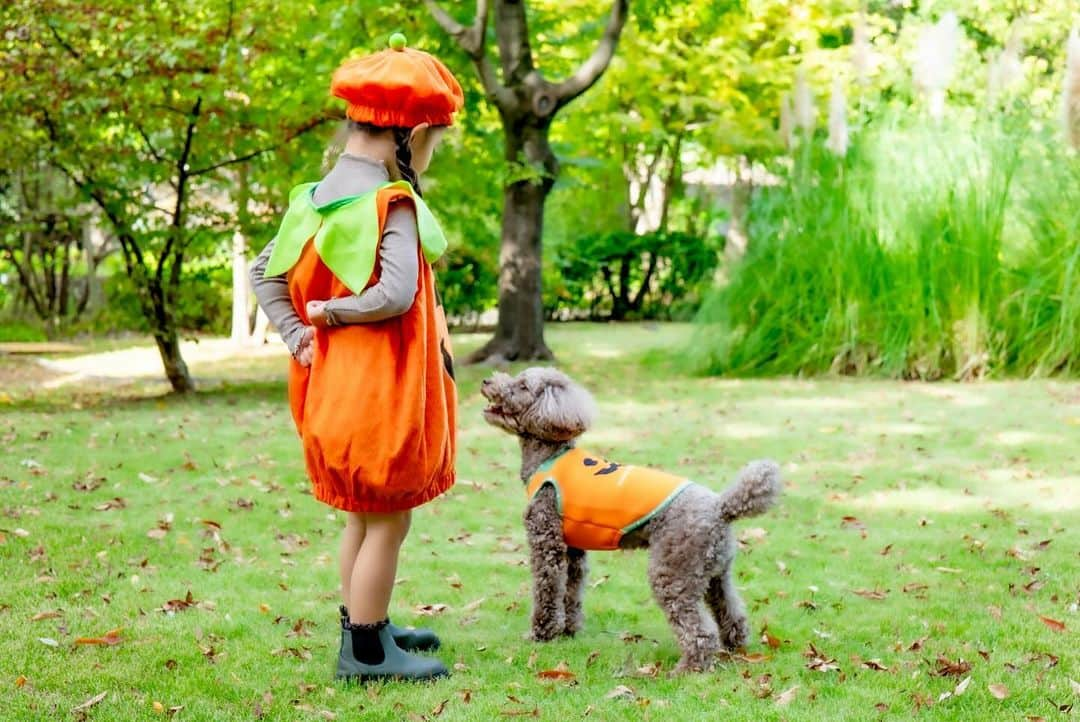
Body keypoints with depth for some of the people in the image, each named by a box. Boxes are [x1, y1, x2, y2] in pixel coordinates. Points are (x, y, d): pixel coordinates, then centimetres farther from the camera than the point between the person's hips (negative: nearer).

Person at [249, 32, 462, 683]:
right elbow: (396, 295, -29)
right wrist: (331, 312, -14)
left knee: (362, 516, 22)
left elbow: (265, 274, 8)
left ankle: (368, 627, 35)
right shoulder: (393, 204, -20)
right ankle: (366, 651, 12)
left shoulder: (315, 197, 5)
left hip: (334, 385, 8)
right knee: (387, 522, 4)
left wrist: (301, 335, -1)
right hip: (381, 390, -8)